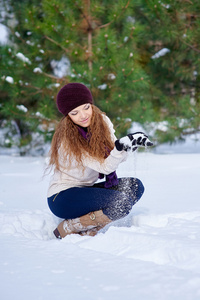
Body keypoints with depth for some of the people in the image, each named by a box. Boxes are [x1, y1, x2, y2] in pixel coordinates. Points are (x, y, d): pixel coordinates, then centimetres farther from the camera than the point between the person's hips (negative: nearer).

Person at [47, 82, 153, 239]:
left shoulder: (102, 121, -2)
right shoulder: (67, 139, -22)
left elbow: (117, 156, -6)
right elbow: (105, 167, -25)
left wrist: (129, 146, -27)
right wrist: (123, 145, -42)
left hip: (85, 189, 8)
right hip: (62, 197, -8)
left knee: (134, 186, -7)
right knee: (122, 202, -25)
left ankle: (88, 231, -7)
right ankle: (66, 230, -10)